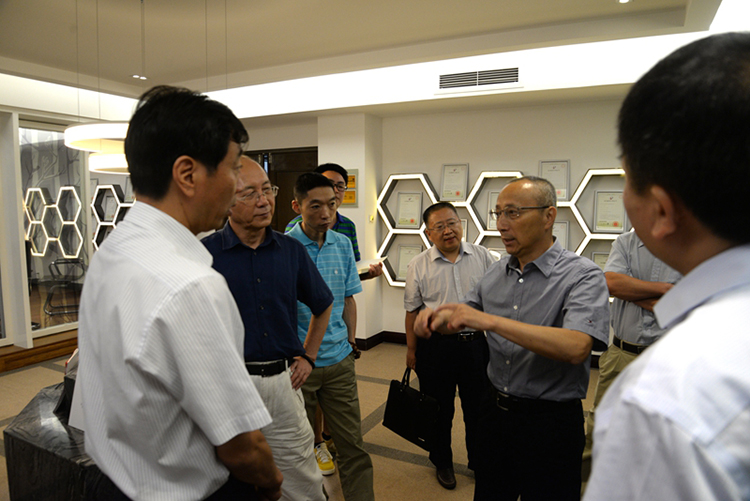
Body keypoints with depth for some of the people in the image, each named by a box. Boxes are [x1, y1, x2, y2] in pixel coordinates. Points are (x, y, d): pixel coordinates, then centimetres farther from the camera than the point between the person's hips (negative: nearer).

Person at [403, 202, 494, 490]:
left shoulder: (482, 257, 0)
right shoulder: (419, 266, -4)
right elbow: (413, 311, 1)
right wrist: (411, 350, 2)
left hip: (477, 344, 1)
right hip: (436, 347, -1)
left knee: (478, 407, 14)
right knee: (440, 409, 13)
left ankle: (479, 461, 36)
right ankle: (442, 462, 35)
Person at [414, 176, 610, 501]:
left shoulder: (583, 275, -16)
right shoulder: (497, 273, 3)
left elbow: (576, 347, -32)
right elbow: (463, 320, 14)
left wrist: (491, 321, -34)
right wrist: (438, 317, -9)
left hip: (550, 422, -5)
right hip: (496, 410, 5)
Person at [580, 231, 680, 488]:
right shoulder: (625, 243, 3)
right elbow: (612, 282, -14)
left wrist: (630, 290, -14)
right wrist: (665, 288, -13)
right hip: (620, 354, 2)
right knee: (598, 426, 13)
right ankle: (582, 480, 32)